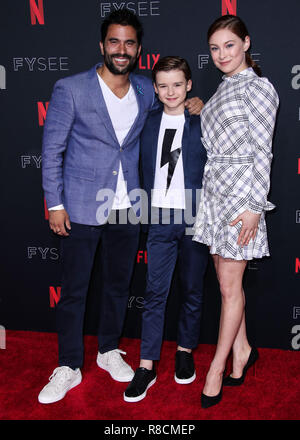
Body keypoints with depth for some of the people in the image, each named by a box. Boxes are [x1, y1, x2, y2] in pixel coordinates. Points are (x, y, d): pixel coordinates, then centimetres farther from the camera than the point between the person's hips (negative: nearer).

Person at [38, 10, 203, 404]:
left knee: (118, 285, 15)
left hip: (126, 209, 4)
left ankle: (109, 351, 36)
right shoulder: (71, 89, -8)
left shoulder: (146, 90, 4)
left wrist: (191, 108, 4)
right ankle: (68, 368, 22)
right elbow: (52, 150, -5)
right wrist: (55, 203, -8)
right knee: (73, 290, 5)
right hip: (81, 209, -4)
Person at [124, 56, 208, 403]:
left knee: (192, 290, 11)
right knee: (154, 291, 2)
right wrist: (144, 211, 5)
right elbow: (145, 171, 11)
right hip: (160, 218, 2)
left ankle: (185, 350, 30)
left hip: (195, 219, -1)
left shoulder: (203, 123, 0)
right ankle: (147, 365, 10)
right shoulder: (148, 124, 8)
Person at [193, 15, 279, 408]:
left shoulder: (258, 87, -7)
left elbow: (262, 151, -12)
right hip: (215, 189, 8)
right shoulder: (222, 89, 16)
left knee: (230, 286, 0)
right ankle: (242, 351, 29)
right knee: (227, 280, 13)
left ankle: (216, 370, 12)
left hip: (241, 194, -8)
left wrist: (254, 206, -17)